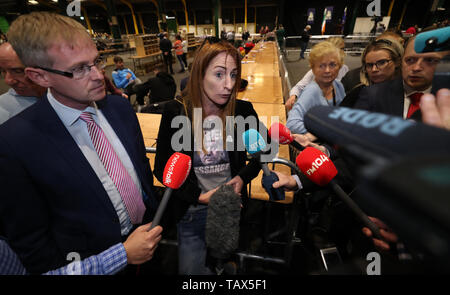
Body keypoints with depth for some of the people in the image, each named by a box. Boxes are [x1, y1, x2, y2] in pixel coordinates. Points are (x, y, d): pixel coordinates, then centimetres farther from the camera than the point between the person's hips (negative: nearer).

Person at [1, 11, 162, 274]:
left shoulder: (121, 107, -8)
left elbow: (143, 167, 2)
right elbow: (31, 243, -13)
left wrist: (157, 219, 4)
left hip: (150, 232, 5)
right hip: (95, 263, -4)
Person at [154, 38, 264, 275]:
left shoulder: (242, 110, -10)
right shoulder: (175, 113, -14)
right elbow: (162, 168, -7)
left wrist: (242, 177, -12)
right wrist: (199, 196, -15)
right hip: (191, 210, -1)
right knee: (191, 268, 9)